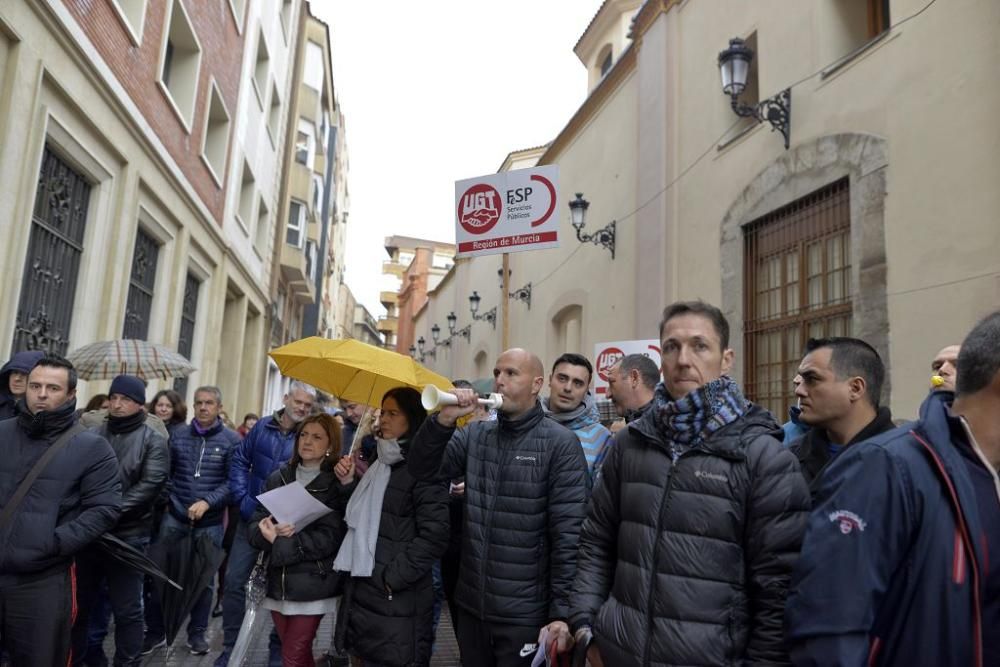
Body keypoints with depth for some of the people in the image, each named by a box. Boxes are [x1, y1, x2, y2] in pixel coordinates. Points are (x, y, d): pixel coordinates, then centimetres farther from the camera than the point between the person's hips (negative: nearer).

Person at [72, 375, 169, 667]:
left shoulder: (153, 441, -2)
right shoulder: (92, 435, 8)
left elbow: (150, 485, -12)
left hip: (128, 535, -3)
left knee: (127, 610, 7)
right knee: (79, 604, 17)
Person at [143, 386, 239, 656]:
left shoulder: (232, 440, -5)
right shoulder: (178, 435, 5)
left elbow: (233, 481, -9)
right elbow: (165, 472, 10)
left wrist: (207, 502, -19)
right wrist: (165, 500, -2)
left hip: (210, 522, -2)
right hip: (174, 517, 2)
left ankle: (197, 632, 26)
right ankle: (155, 631, 24)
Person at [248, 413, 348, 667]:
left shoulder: (337, 484, -7)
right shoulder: (278, 478, 6)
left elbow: (329, 538, -16)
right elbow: (255, 527, 1)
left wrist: (279, 544, -19)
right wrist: (272, 534, -20)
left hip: (312, 585, -4)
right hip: (277, 581, 4)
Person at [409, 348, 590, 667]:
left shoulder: (560, 443, -11)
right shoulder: (475, 434, 5)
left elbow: (569, 533, -13)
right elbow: (423, 469, -1)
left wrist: (561, 611, -14)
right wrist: (443, 420, -16)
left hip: (524, 615, -5)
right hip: (471, 607, 5)